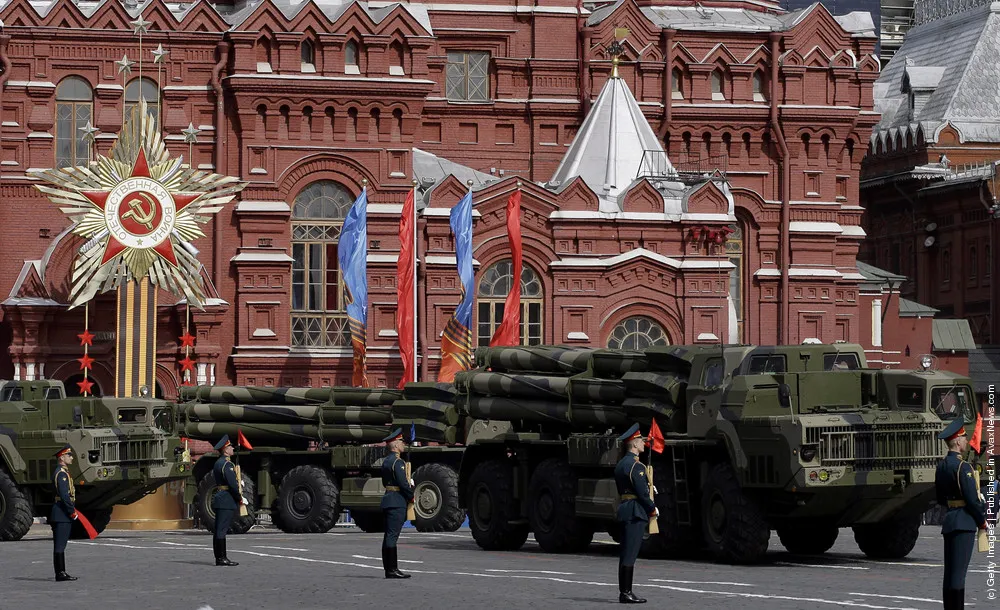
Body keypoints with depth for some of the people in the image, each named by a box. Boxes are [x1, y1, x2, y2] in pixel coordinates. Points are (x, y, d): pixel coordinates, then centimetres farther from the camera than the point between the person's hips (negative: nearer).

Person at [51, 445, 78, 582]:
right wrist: (72, 512, -18)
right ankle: (60, 574, -9)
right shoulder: (61, 473, -15)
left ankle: (61, 573, 15)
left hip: (62, 513, 11)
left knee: (60, 545, 12)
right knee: (60, 545, -9)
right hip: (63, 514, -11)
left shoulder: (62, 472, 19)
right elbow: (64, 495, -22)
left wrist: (72, 509, 18)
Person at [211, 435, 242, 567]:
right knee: (222, 530, -10)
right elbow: (232, 484, -19)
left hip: (219, 499, 10)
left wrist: (238, 482, 13)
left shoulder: (218, 463, 17)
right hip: (227, 501, -10)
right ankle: (222, 558, -10)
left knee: (219, 530, 10)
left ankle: (219, 558, 14)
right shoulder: (226, 464, -15)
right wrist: (239, 499, -9)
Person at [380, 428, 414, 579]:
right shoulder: (397, 462, -14)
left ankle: (389, 568, 12)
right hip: (397, 501, -10)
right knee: (392, 535, -10)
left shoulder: (386, 461, 16)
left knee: (389, 536, 10)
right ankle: (392, 569, -12)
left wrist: (408, 485, 15)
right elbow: (403, 483, -19)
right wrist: (411, 496, -3)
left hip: (388, 499, 10)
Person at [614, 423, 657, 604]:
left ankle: (624, 592, 14)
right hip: (636, 512, -10)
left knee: (626, 553, 11)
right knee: (630, 554, -8)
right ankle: (626, 593, -8)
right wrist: (653, 509, -6)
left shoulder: (621, 464, 16)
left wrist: (648, 487, 15)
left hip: (625, 510, 10)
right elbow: (642, 492, -18)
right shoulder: (635, 465, -15)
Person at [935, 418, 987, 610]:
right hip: (964, 522, -9)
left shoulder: (941, 466, 12)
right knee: (959, 572, -9)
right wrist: (982, 520, -4)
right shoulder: (963, 466, -15)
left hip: (949, 522, 9)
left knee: (950, 572, 10)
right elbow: (972, 498, -17)